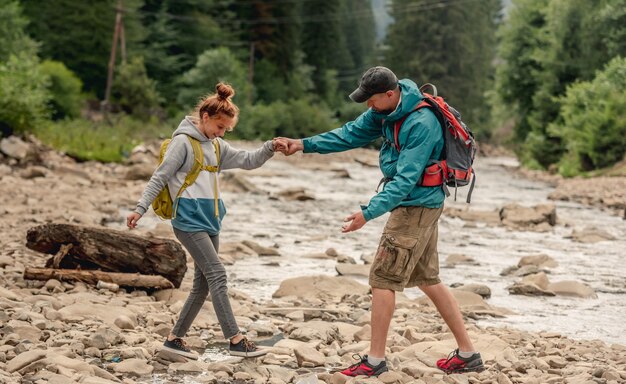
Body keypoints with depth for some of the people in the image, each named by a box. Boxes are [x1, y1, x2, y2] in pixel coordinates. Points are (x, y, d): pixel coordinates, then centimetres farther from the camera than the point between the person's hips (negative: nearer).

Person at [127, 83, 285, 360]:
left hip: (210, 220, 9)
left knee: (203, 284, 8)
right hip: (189, 220, -9)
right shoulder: (183, 142, -8)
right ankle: (236, 340, -13)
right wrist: (140, 208, -14)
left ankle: (174, 338, 15)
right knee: (217, 275, -13)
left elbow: (247, 161, 13)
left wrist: (270, 148, -4)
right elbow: (160, 178, -9)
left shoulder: (216, 146, 15)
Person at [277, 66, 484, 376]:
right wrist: (305, 145, 2)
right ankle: (467, 354, 18)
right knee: (428, 279, 14)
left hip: (417, 206, -10)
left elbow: (405, 180, -28)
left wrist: (368, 213, -32)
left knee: (382, 278, -5)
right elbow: (352, 133, 10)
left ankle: (375, 360, 3)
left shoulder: (421, 124, -26)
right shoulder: (385, 111, 2)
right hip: (415, 205, 10)